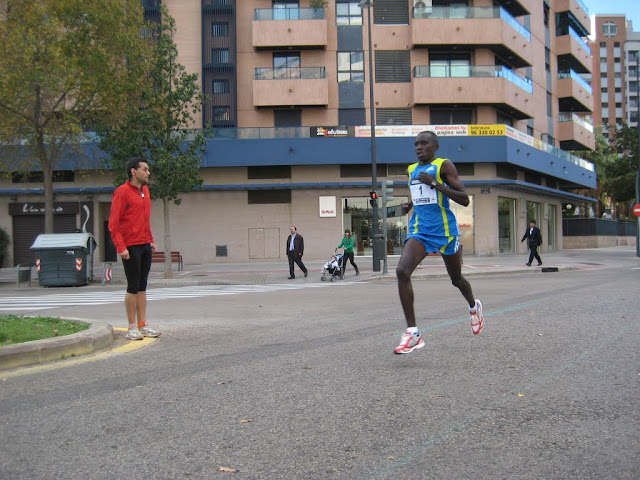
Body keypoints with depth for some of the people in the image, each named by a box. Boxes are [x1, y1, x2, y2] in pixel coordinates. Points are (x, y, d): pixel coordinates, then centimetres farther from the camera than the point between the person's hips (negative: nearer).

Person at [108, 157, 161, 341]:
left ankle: (142, 325, 15)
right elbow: (113, 224, -13)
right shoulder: (122, 192, -9)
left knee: (142, 287, 10)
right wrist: (120, 247, -19)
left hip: (145, 246, 7)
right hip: (131, 247, -7)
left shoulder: (145, 190, 14)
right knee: (133, 287, -2)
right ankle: (132, 328, 6)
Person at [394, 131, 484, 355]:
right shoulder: (411, 170, 12)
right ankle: (413, 333, -20)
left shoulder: (444, 166, -6)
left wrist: (435, 183, -20)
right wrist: (408, 205, 7)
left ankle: (474, 307, 51)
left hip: (444, 230, -4)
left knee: (456, 279, 15)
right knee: (402, 271, -22)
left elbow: (464, 200, -13)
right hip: (419, 230, 4)